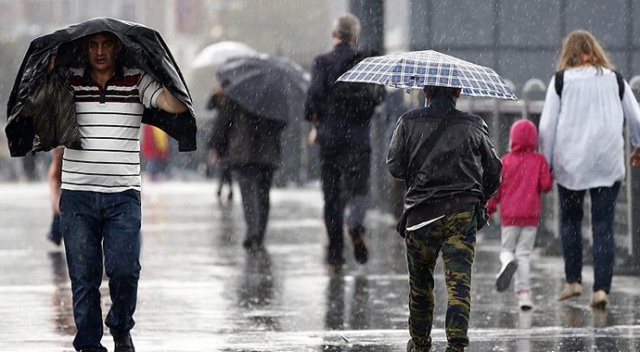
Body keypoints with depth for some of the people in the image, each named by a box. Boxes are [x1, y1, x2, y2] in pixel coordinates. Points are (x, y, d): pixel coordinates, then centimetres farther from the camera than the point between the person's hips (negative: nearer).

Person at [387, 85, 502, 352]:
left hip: (421, 212, 0)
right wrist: (479, 199, 26)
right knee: (459, 281, -4)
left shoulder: (409, 123, 0)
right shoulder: (474, 126, 4)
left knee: (420, 280, 15)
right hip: (463, 211, 0)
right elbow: (493, 170, 10)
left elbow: (395, 167, 1)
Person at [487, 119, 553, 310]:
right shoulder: (539, 161, -1)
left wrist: (489, 208, 12)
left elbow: (496, 187, -1)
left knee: (507, 249, 12)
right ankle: (523, 292, -3)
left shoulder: (505, 161, -2)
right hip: (531, 214, 1)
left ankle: (508, 262, -26)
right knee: (524, 253, 6)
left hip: (509, 215, -1)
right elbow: (546, 185, -6)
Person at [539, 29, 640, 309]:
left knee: (570, 222, 15)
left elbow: (547, 126, -1)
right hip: (608, 165, 1)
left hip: (570, 163, -1)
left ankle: (573, 281, 14)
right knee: (603, 227, 0)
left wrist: (546, 163, 7)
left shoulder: (561, 81, 0)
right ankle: (601, 288, -8)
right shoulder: (614, 79, 6)